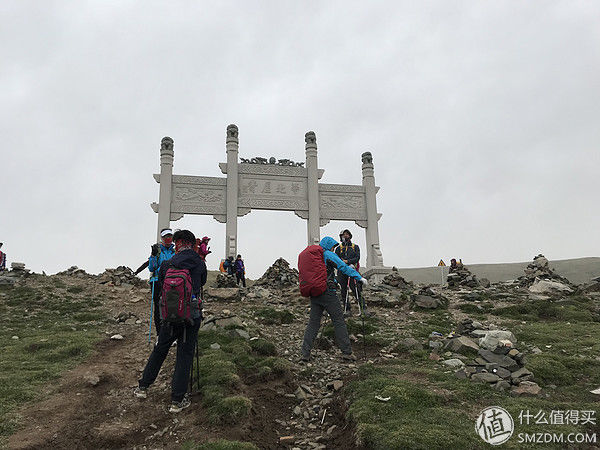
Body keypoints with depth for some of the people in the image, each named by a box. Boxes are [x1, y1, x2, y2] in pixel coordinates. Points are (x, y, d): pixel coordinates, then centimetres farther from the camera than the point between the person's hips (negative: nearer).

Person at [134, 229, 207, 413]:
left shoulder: (168, 264, -4)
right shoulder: (200, 263, -3)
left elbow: (161, 281, 10)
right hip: (193, 315, -1)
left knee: (160, 350, 19)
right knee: (185, 356, 6)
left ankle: (143, 387, 32)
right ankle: (177, 400, 9)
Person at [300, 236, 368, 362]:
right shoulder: (328, 255, -4)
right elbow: (344, 267, -10)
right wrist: (359, 277, -9)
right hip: (328, 293, -7)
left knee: (313, 323, 9)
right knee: (339, 321, 0)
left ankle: (305, 353, 4)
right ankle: (346, 352, 2)